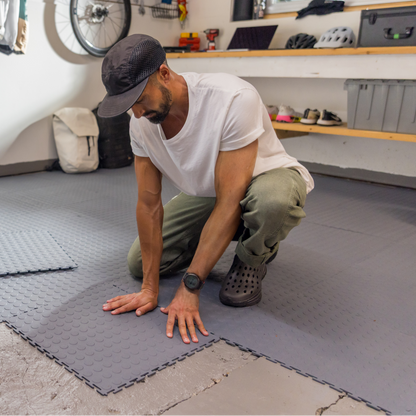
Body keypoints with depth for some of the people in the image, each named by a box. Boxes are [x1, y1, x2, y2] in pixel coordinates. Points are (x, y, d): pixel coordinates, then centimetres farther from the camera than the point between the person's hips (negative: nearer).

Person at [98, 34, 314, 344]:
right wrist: (150, 289, -14)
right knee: (139, 263, -3)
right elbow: (149, 204, -13)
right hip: (206, 194, 5)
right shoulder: (141, 124, -15)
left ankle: (252, 260, -7)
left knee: (273, 197, -43)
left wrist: (190, 287, -34)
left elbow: (229, 203, -36)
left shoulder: (234, 99, -36)